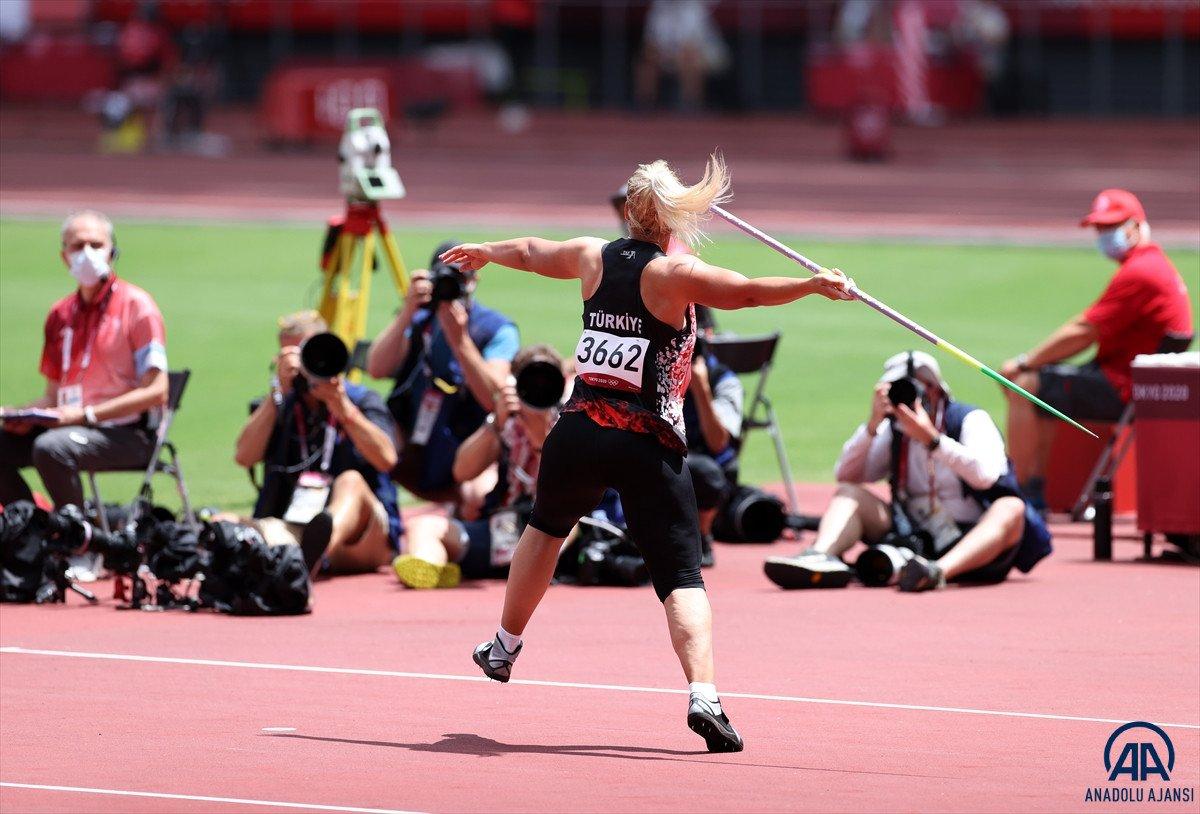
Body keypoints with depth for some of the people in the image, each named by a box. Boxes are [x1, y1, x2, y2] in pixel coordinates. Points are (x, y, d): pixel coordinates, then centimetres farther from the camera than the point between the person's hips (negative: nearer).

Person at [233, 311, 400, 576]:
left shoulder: (363, 400, 11)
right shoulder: (279, 407, 18)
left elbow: (386, 459, -9)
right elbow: (244, 456, -2)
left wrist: (343, 408, -21)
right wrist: (279, 393, -7)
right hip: (291, 531, 2)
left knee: (351, 481, -34)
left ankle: (315, 552, -69)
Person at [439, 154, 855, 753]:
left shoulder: (593, 258, 10)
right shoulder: (673, 274, -7)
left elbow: (530, 253, 30)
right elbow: (746, 292, -23)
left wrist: (482, 252, 48)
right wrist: (813, 284, -27)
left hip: (578, 433, 5)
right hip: (648, 447, -5)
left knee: (547, 527, 33)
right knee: (681, 577, -8)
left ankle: (504, 648, 47)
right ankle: (702, 696, -27)